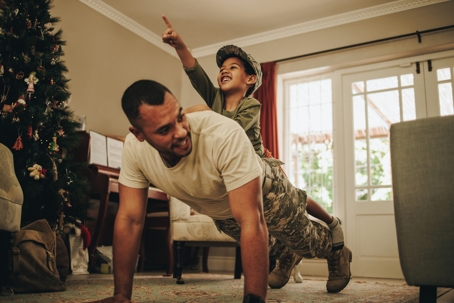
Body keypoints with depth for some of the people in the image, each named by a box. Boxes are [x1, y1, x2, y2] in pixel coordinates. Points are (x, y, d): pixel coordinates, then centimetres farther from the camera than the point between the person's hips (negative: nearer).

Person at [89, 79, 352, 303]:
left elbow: (251, 223, -47)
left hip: (264, 190, -4)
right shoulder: (134, 149, -33)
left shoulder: (226, 136, -48)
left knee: (303, 239, 23)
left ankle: (336, 251, 59)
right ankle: (282, 254, 70)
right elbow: (130, 219, -27)